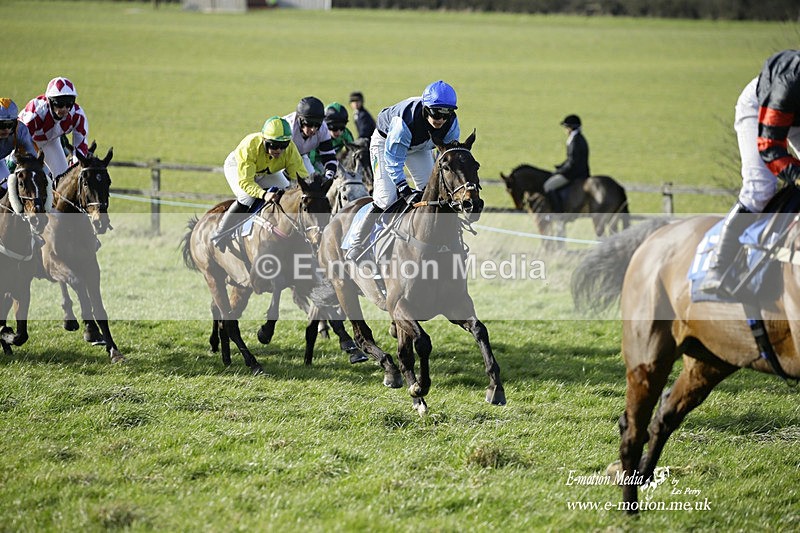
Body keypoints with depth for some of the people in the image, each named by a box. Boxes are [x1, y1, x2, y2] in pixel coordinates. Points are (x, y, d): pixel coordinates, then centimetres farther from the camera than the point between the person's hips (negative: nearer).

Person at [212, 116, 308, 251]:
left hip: (268, 172, 5)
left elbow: (301, 175, -29)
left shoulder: (290, 148, -32)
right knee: (247, 199, -29)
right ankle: (220, 235, -12)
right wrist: (264, 194, -60)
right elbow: (245, 181, -43)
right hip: (237, 167, -4)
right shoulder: (250, 146, -43)